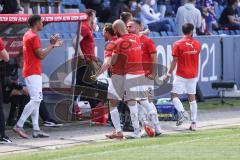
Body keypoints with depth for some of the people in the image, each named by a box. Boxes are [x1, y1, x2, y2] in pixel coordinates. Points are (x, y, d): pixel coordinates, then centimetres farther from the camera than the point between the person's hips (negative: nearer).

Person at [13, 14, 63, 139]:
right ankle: (19, 126, -15)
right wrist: (52, 45, -8)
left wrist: (53, 45, 21)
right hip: (33, 73, -10)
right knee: (36, 100, -13)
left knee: (36, 100, 9)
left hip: (31, 72, 10)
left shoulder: (28, 35, 16)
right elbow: (41, 55, -18)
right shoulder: (34, 37, -15)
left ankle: (36, 130, 7)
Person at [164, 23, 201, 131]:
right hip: (193, 75, 4)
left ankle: (182, 112, -22)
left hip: (181, 75, -4)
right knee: (192, 97, 8)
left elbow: (174, 61, -10)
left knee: (174, 95, 2)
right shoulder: (197, 44, 3)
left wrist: (168, 74, -4)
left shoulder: (178, 44, -8)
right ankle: (193, 123, 5)